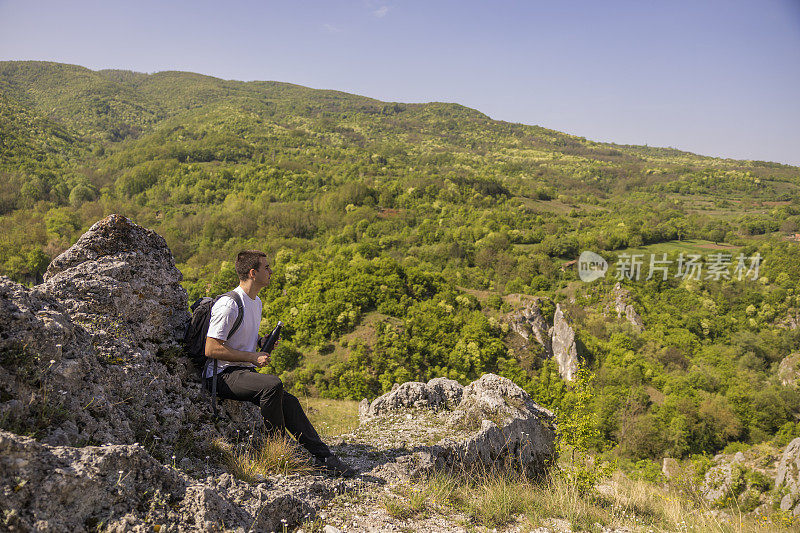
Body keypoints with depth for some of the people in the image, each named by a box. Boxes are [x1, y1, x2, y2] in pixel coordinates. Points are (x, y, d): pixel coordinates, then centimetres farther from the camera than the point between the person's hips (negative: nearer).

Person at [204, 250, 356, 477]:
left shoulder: (256, 302, 16)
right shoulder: (228, 305, -15)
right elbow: (211, 349, -18)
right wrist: (253, 357, -18)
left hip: (245, 372, 8)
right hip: (223, 376, -8)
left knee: (289, 402, -12)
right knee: (273, 384, -33)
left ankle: (322, 455, -9)